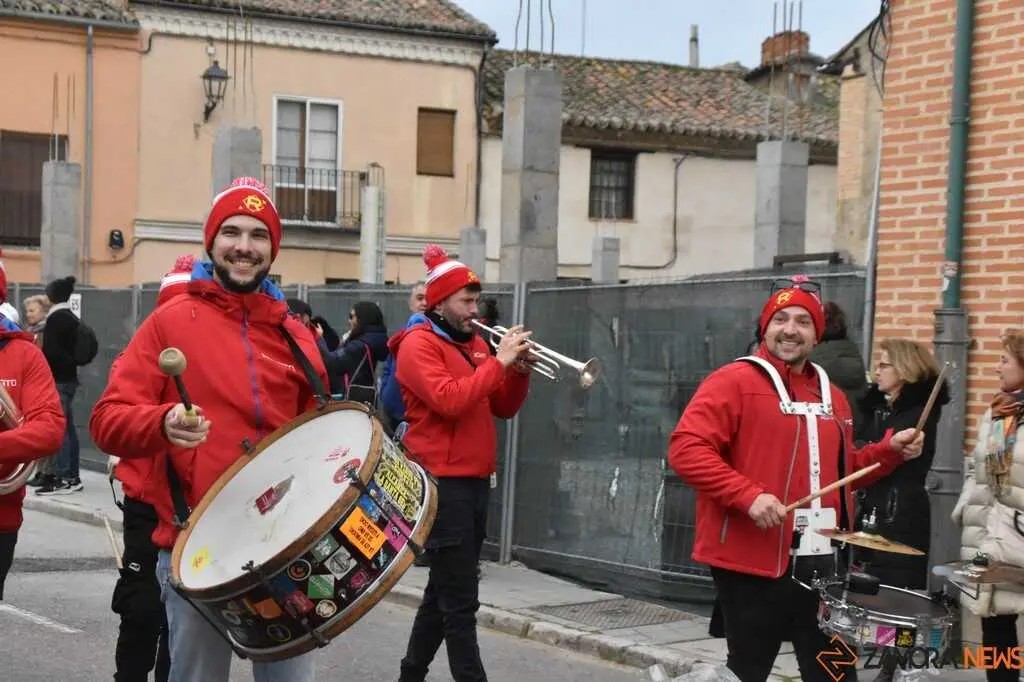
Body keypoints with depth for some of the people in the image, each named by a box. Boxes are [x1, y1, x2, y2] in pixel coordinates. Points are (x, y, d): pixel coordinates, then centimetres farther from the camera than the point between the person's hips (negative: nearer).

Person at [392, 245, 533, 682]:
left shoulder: (473, 343, 15)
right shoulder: (419, 344, -9)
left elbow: (503, 408, 16)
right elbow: (449, 400, -24)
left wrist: (519, 371, -1)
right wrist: (498, 361, -20)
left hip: (475, 481, 9)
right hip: (443, 483, -9)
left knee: (445, 592, 16)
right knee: (460, 601, -9)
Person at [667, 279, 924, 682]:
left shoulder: (831, 395, 17)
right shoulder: (734, 381, -7)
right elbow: (686, 448, -17)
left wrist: (890, 451, 10)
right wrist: (748, 495, -26)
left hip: (820, 563, 7)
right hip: (752, 563, -6)